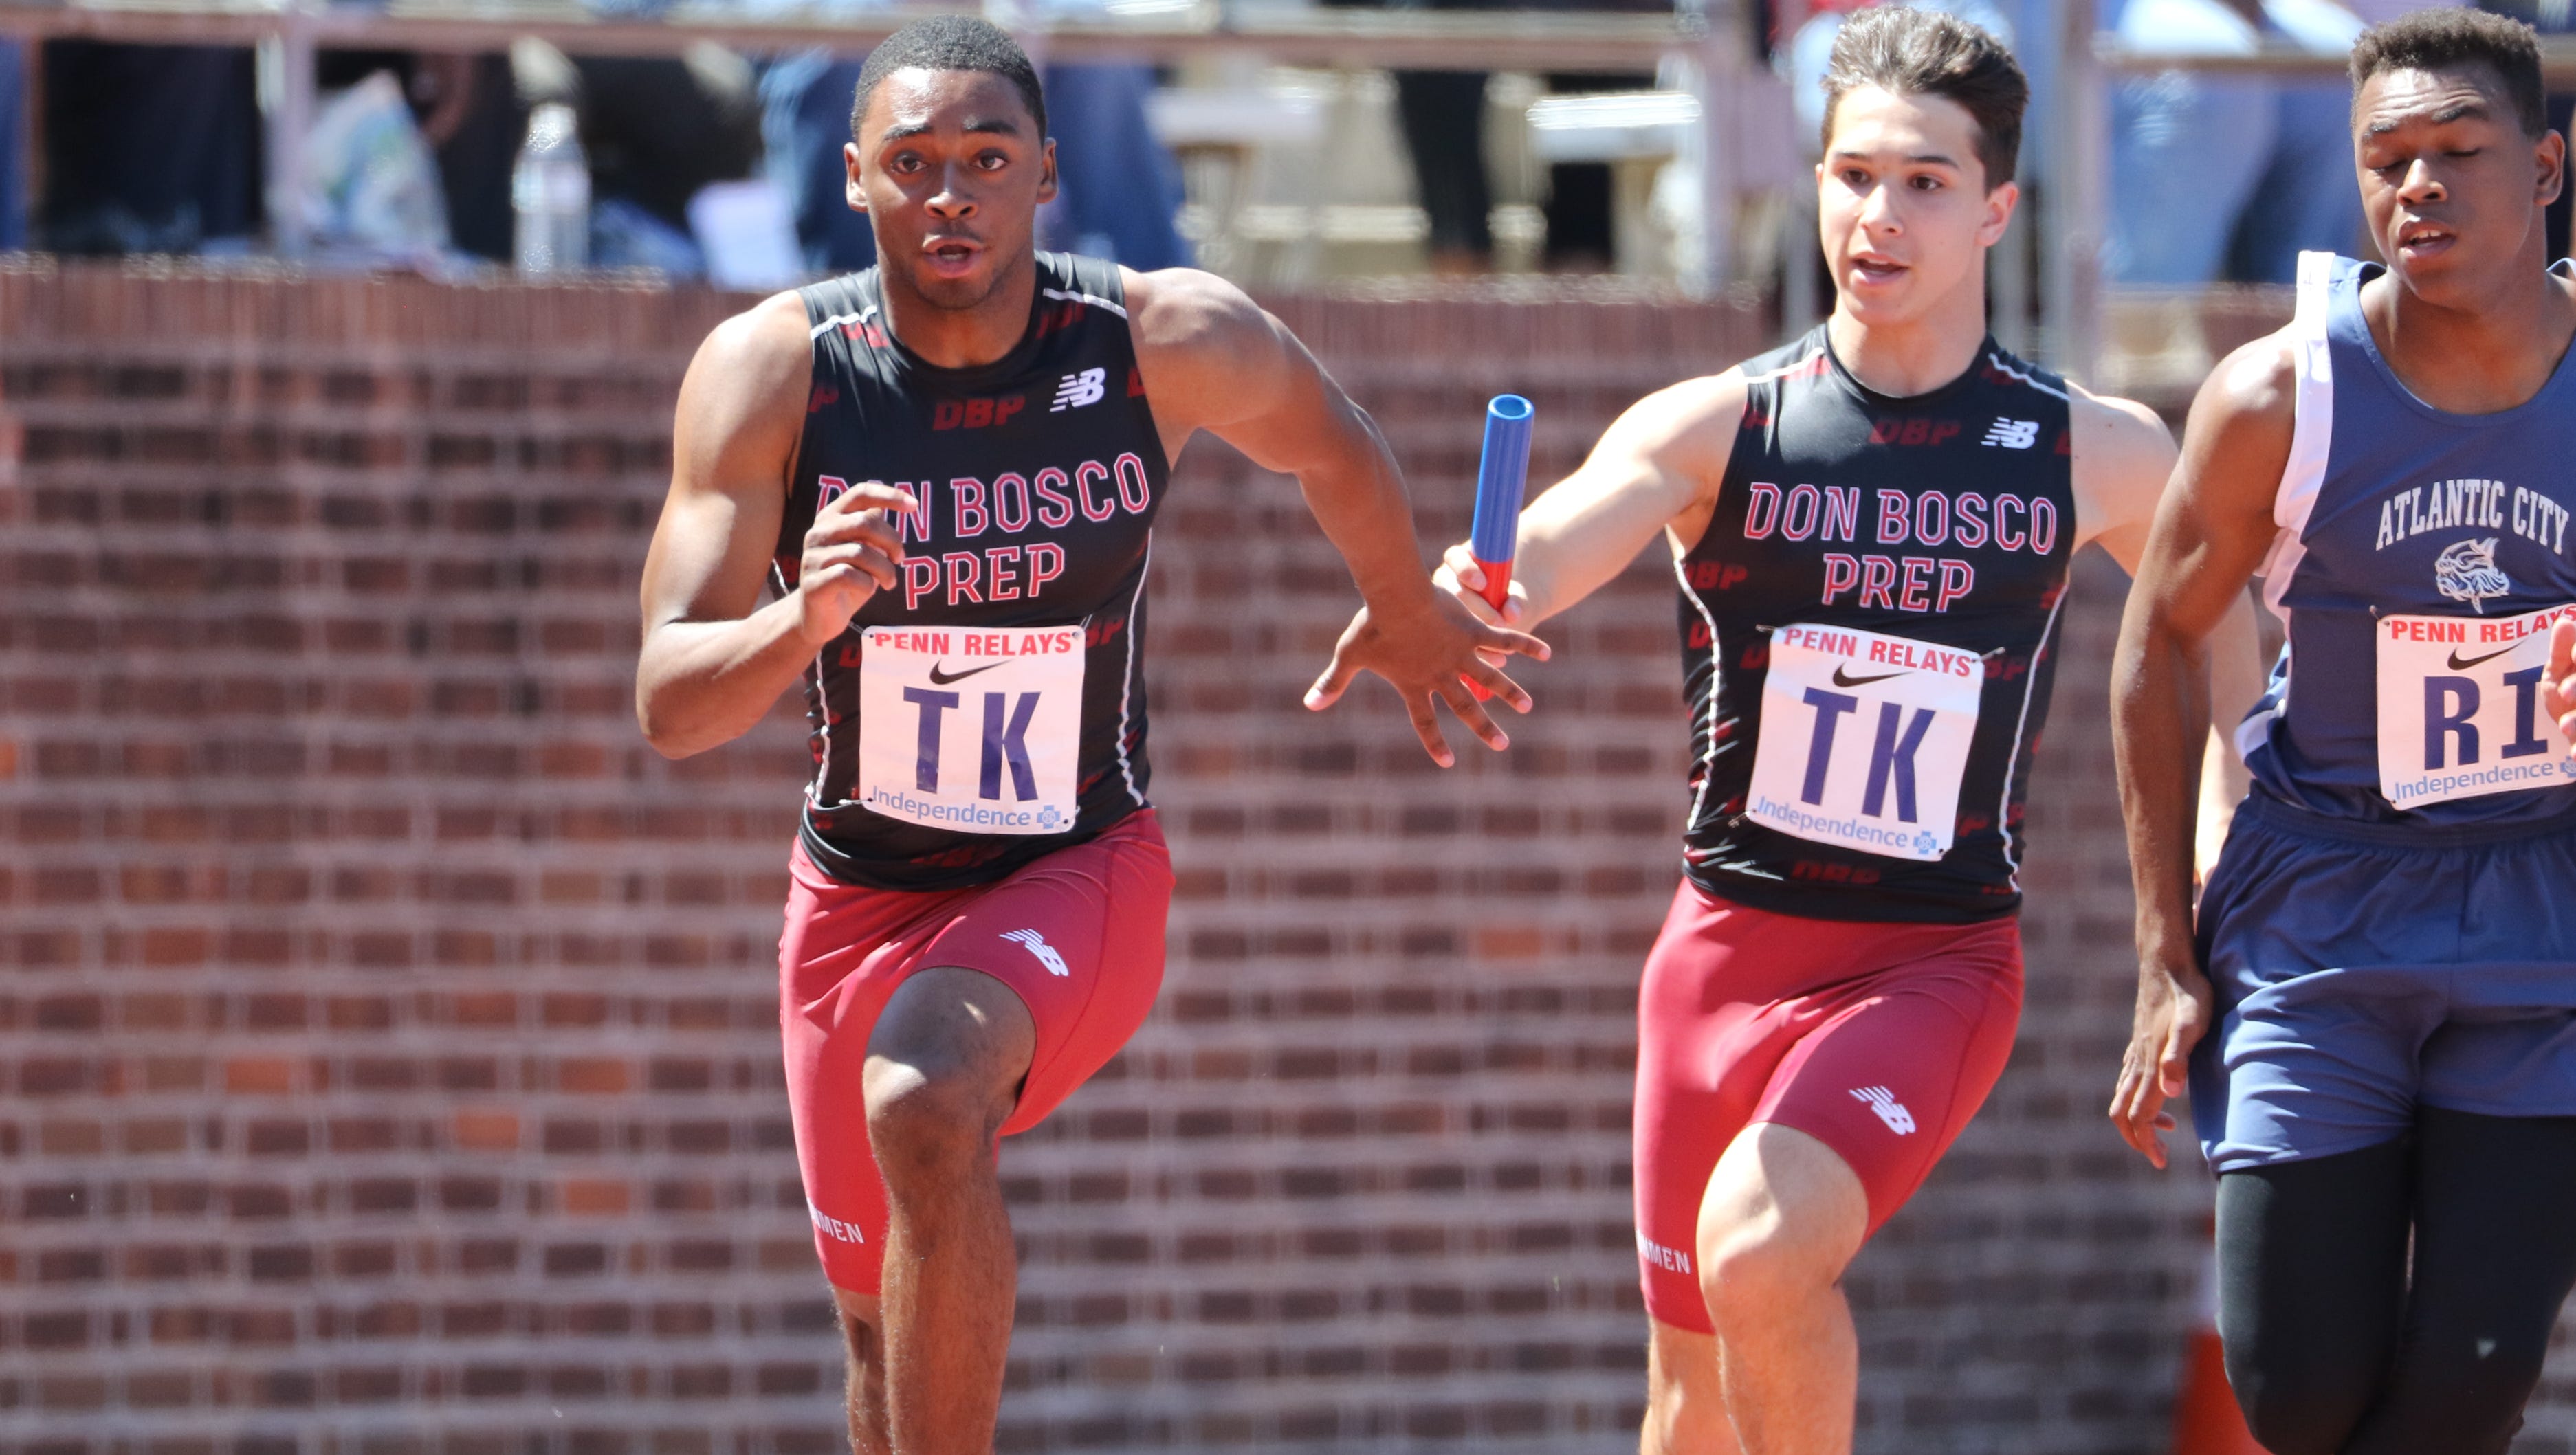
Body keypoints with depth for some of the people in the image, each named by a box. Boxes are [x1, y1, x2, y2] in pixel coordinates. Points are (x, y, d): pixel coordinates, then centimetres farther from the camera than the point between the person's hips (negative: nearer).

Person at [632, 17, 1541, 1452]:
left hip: (1080, 873, -3)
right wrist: (804, 621, -43)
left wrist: (1412, 614, 24)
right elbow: (670, 705, -22)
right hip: (861, 892, 3)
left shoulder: (1174, 344, -18)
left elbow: (1333, 445, 7)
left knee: (924, 1097, -34)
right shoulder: (772, 371, -18)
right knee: (887, 1319, 15)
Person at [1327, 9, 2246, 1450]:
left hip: (1938, 959, -2)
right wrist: (1458, 607, -44)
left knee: (1761, 1250, -29)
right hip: (1731, 943, 2)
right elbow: (1538, 561, -21)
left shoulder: (2096, 456, -1)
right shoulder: (1718, 427, -4)